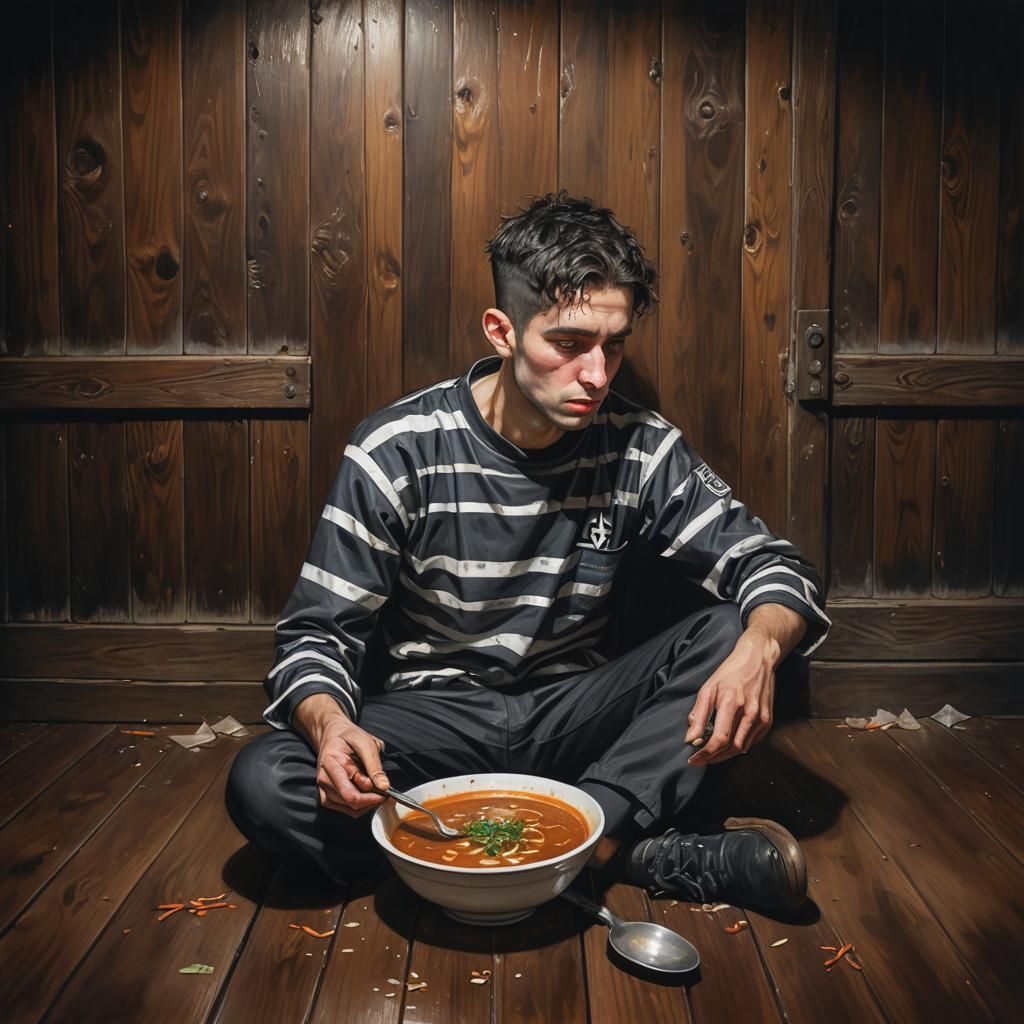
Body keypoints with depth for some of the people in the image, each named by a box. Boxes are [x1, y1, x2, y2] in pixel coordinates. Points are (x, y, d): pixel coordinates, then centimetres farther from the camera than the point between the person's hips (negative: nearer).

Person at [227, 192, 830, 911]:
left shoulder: (640, 449, -7)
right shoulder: (399, 450, -13)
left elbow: (771, 563, -5)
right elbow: (318, 631, -10)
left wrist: (759, 647, -29)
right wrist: (329, 723, -33)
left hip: (569, 717, 1)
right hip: (430, 716, 0)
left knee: (737, 631, -18)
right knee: (263, 784, -29)